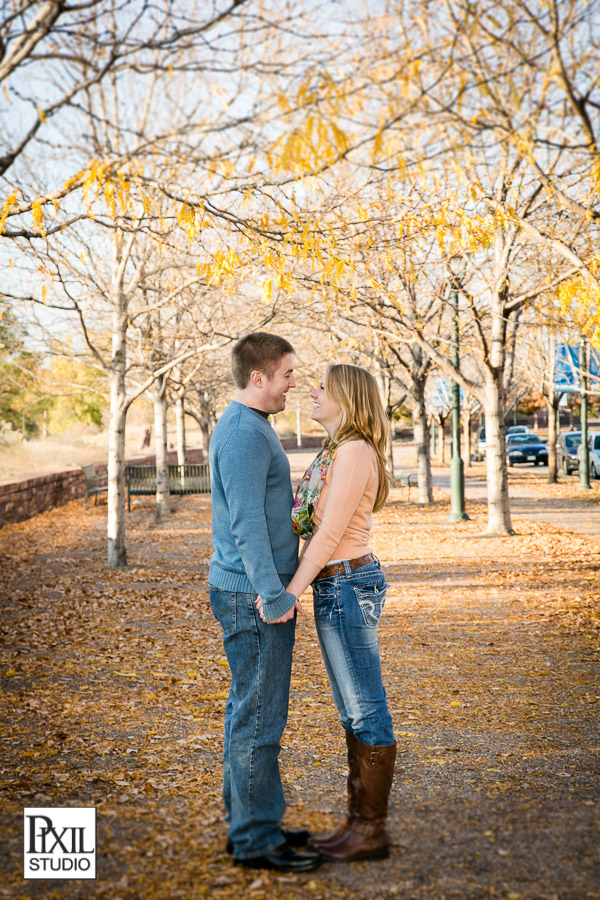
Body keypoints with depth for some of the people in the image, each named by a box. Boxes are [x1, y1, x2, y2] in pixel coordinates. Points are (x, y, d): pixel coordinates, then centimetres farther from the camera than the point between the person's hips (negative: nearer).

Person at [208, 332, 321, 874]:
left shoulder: (249, 427, 15)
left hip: (256, 591, 11)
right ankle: (256, 839, 7)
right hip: (254, 595, -11)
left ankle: (250, 824, 26)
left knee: (251, 711, 16)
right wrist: (274, 596, -21)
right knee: (259, 716, -3)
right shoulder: (244, 434, -18)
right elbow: (247, 524, -22)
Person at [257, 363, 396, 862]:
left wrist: (291, 592, -21)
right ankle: (358, 820, 25)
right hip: (339, 587, 10)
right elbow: (310, 521, 16)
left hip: (348, 586, -10)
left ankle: (373, 831, 10)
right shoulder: (336, 452, 14)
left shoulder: (355, 452, -16)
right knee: (354, 712, 15)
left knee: (366, 712, -1)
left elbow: (330, 532, -21)